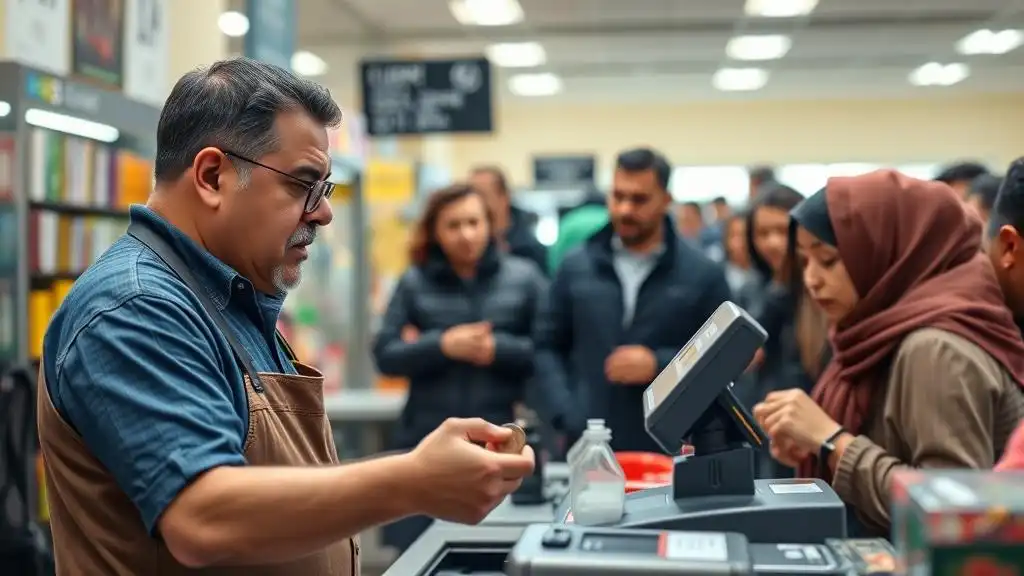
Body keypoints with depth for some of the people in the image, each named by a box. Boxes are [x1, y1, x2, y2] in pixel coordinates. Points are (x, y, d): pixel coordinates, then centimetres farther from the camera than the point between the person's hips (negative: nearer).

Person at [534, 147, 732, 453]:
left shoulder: (702, 273, 2)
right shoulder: (576, 267, 8)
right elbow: (548, 347, 11)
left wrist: (660, 365, -11)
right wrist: (564, 414, -3)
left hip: (669, 450, -1)